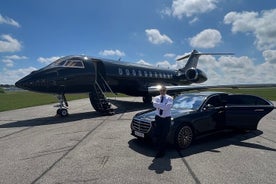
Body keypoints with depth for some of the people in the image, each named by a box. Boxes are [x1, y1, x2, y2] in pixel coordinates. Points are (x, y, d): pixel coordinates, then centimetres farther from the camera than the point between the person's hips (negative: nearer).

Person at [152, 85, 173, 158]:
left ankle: (162, 151, 20)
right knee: (157, 135, 4)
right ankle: (159, 148, 26)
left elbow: (167, 107, -22)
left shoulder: (169, 98, -5)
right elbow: (155, 105, -17)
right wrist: (163, 105, -22)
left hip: (166, 119, -2)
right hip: (158, 118, 3)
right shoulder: (156, 98, 4)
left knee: (164, 136, 4)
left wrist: (158, 104, -17)